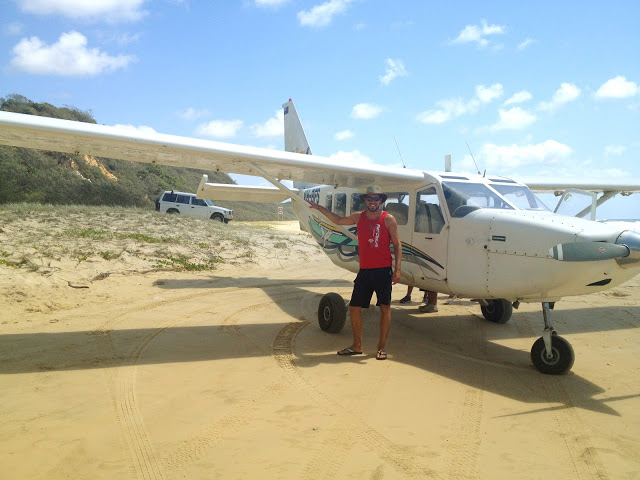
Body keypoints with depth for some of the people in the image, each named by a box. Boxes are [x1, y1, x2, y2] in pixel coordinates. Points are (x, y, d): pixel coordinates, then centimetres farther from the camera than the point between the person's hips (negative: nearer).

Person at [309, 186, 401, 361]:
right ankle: (357, 346, 20)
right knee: (354, 307, 6)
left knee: (385, 308, 0)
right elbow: (339, 221, 26)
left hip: (383, 270, -4)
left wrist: (397, 269, -11)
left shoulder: (388, 219, -4)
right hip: (364, 270, 4)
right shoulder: (358, 217, 7)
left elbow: (397, 245, -3)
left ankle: (382, 347, 14)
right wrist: (320, 208, 26)